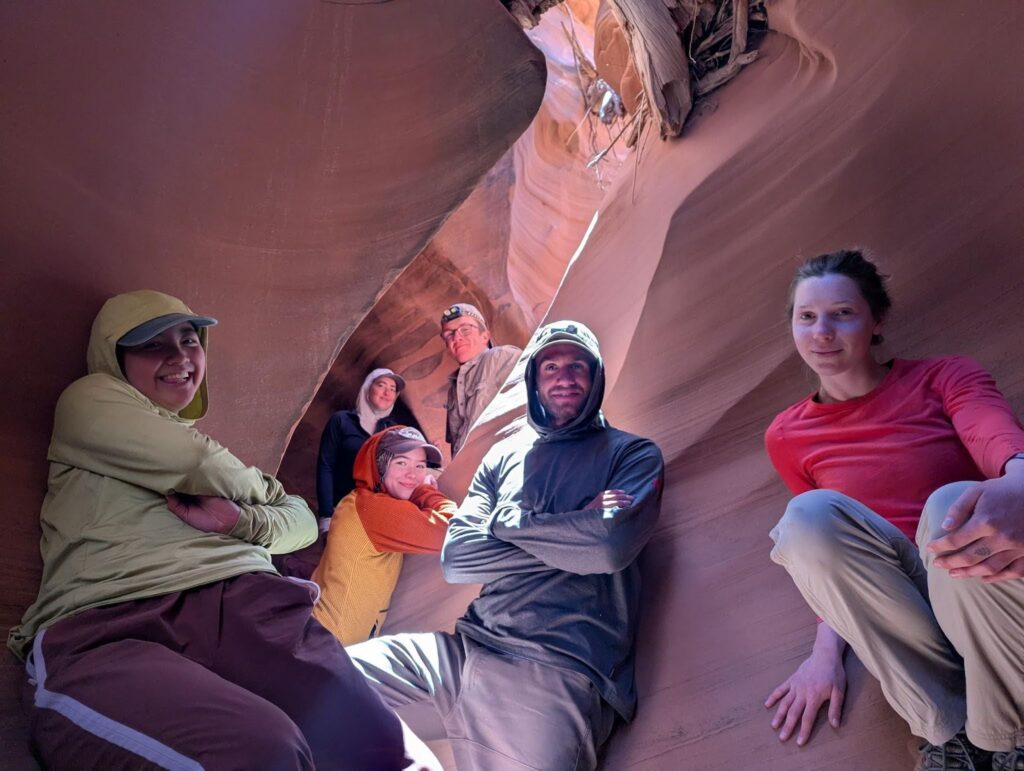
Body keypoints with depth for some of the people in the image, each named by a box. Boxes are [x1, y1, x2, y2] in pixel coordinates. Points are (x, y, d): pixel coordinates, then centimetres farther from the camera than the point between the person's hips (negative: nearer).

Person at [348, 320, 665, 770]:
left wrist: (509, 519, -2)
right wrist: (574, 532, -3)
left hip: (557, 670, -3)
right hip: (468, 647, 4)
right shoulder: (506, 454, 17)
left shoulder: (633, 455, 7)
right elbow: (455, 558, 4)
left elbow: (611, 546, -13)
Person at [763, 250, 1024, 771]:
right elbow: (827, 544, 10)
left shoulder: (942, 377, 3)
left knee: (954, 505, -35)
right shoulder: (789, 437, 9)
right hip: (899, 609, 1)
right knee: (809, 514, -27)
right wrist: (826, 649, -6)